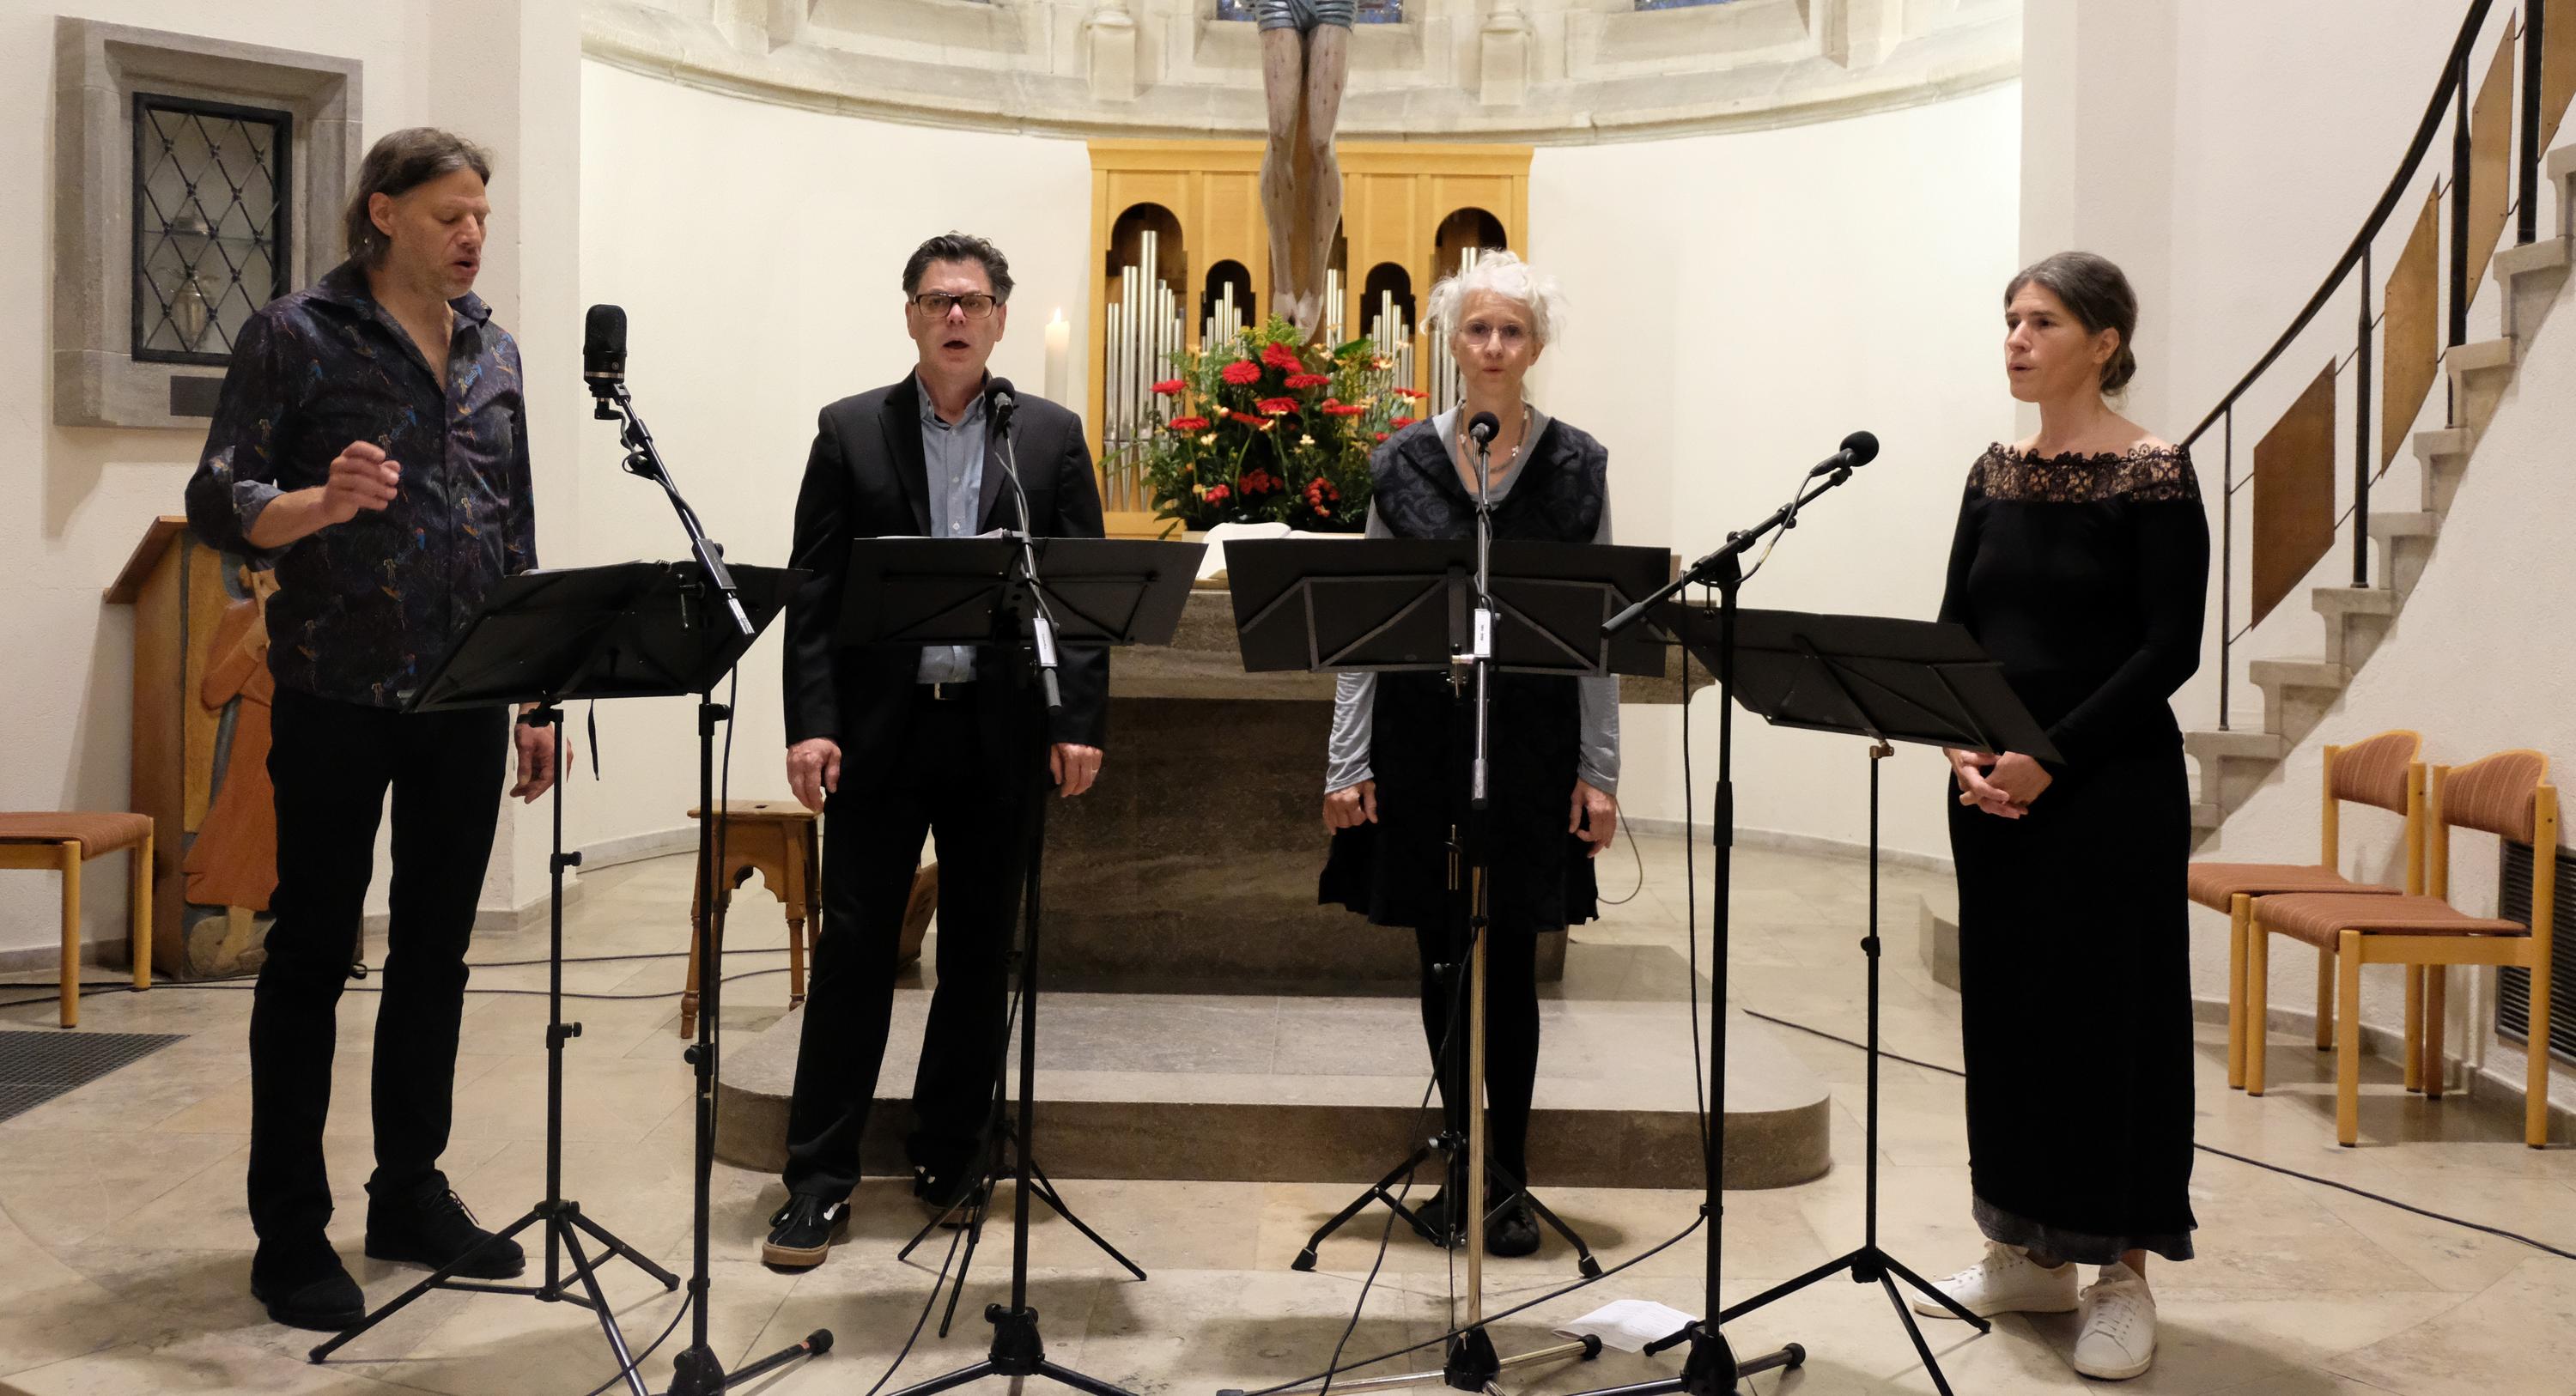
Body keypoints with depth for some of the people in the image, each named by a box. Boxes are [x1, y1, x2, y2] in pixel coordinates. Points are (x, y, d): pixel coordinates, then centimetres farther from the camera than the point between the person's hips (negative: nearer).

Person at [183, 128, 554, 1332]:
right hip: (339, 700, -5)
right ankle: (291, 1232, 14)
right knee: (313, 956, 3)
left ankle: (410, 1191, 25)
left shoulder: (493, 350, 12)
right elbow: (218, 502, -8)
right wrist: (322, 502, -28)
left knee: (435, 951, 11)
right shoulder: (295, 337, -3)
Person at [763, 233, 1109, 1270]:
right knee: (853, 948, 0)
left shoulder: (1051, 436, 7)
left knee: (980, 953, 9)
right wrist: (810, 724, -8)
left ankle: (950, 1157, 24)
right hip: (880, 727, -1)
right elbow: (814, 591, 2)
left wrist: (1081, 722, -5)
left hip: (1002, 730, 1)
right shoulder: (851, 432, 6)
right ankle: (818, 1181, 8)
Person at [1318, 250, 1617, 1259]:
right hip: (1420, 731, 1)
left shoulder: (1576, 465, 2)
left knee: (1509, 961, 1)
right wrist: (1348, 760, -2)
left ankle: (1508, 1177, 14)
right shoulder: (1404, 462, 4)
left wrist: (1599, 771, -3)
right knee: (1441, 958, 8)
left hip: (1530, 735, -1)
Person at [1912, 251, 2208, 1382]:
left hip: (2108, 782, -6)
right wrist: (1961, 745, -7)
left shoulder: (2153, 476, -8)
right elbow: (1956, 627, 9)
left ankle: (2122, 1270, 13)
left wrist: (2051, 756, -18)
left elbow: (2169, 648, -13)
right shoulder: (1995, 474, 10)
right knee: (2006, 1000, 11)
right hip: (1994, 781, 6)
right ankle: (2031, 1253, 24)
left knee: (2106, 1008, 0)